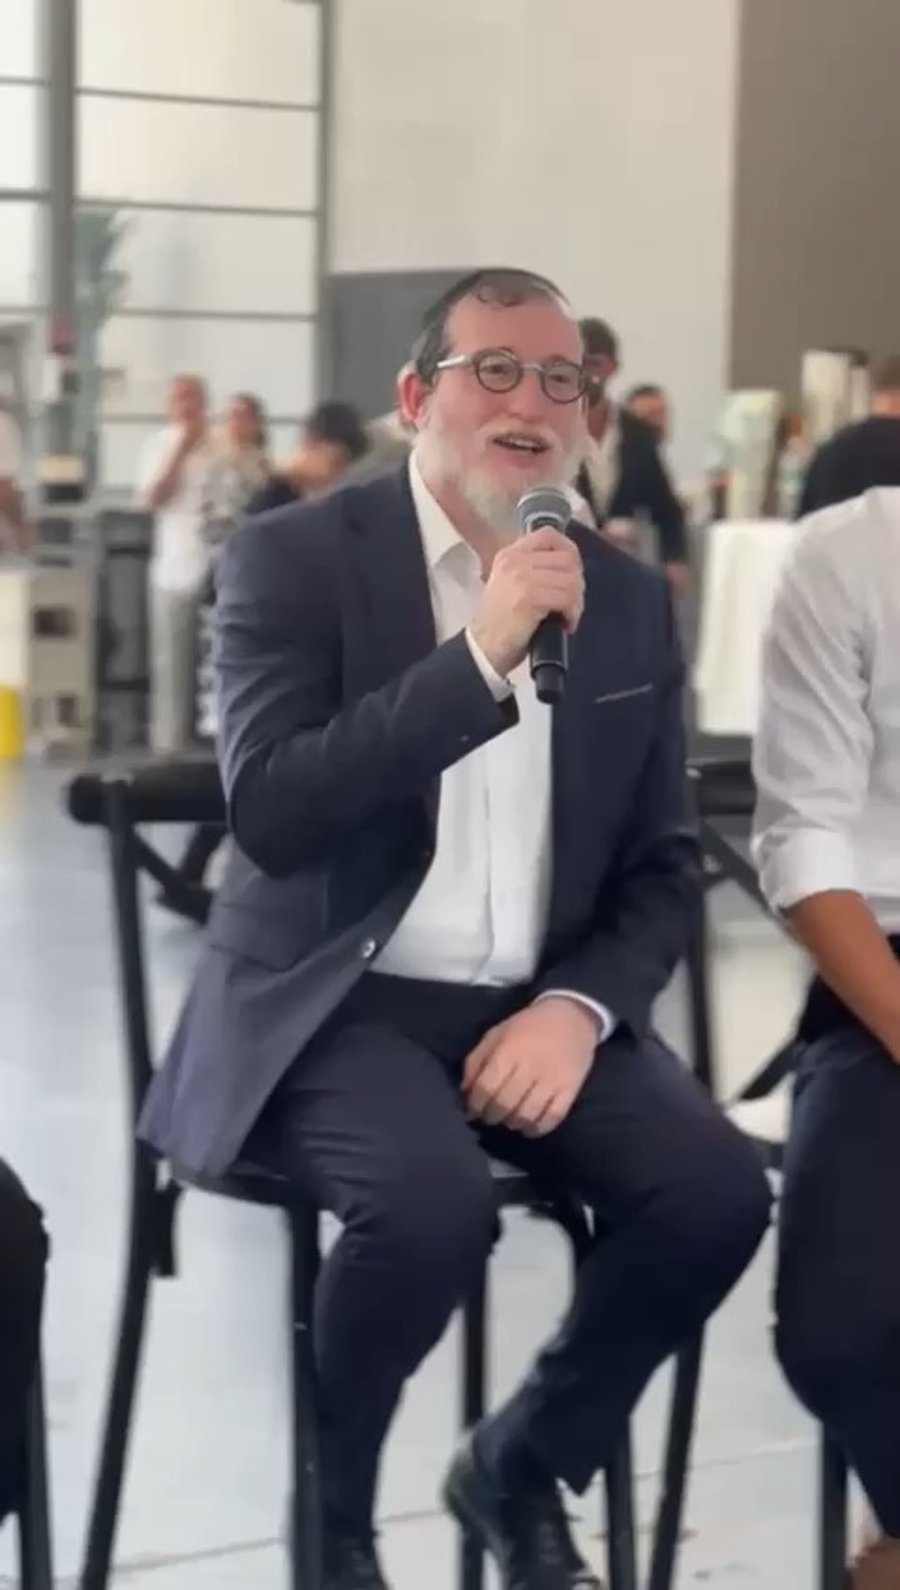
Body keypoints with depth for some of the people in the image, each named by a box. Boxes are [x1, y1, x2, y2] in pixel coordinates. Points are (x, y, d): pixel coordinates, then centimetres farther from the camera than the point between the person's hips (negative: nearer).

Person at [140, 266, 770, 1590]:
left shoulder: (629, 599, 9)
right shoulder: (293, 558, -6)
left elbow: (662, 866, 11)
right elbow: (270, 815, -20)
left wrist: (579, 1009, -10)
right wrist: (480, 659, -26)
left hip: (537, 1006, 5)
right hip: (335, 1003, -5)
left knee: (718, 1191, -20)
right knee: (437, 1205, -33)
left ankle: (521, 1465, 8)